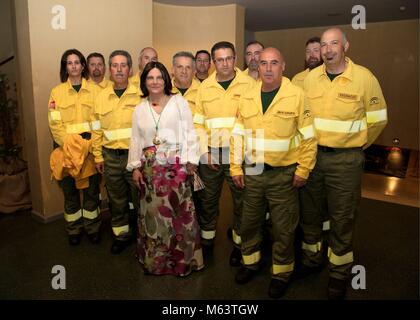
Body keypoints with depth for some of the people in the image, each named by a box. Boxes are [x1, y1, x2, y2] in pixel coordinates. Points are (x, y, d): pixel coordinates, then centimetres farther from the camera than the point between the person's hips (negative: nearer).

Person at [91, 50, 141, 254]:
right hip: (110, 157, 3)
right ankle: (121, 235, 32)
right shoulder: (101, 97, 6)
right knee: (116, 200, 14)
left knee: (140, 197, 7)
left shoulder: (140, 94, -4)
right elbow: (97, 129, 9)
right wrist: (98, 156, 7)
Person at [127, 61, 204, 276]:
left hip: (177, 166, -3)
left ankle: (183, 259, 16)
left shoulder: (179, 102, 1)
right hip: (150, 168, 3)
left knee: (178, 212, -1)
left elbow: (190, 134, -1)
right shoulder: (139, 109, 11)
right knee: (153, 212, 8)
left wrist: (191, 161, -6)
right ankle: (155, 259, 25)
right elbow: (136, 140, 13)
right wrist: (135, 167, 7)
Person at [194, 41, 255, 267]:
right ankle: (207, 239, 32)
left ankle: (239, 243, 26)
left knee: (240, 200, 8)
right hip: (210, 154, 3)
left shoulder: (249, 84, -1)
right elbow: (199, 122, 6)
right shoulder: (205, 86, 7)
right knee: (208, 199, 13)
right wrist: (205, 151, -2)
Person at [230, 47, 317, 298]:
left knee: (283, 227, 9)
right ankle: (251, 262, 40)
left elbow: (309, 137, -6)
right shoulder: (248, 98, 4)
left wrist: (303, 171, -8)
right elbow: (238, 135, 7)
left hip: (283, 174, -3)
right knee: (250, 221, 17)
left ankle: (282, 273, 30)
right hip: (252, 172, 4)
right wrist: (236, 168, 4)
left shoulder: (296, 95, -8)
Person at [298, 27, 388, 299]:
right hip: (311, 154, 4)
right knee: (309, 211, 15)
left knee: (342, 218, 7)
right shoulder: (310, 77, 3)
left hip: (346, 159, -3)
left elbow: (378, 118, 2)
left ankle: (339, 273, 26)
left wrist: (359, 145, 8)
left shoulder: (364, 77, -6)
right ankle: (312, 258, 37)